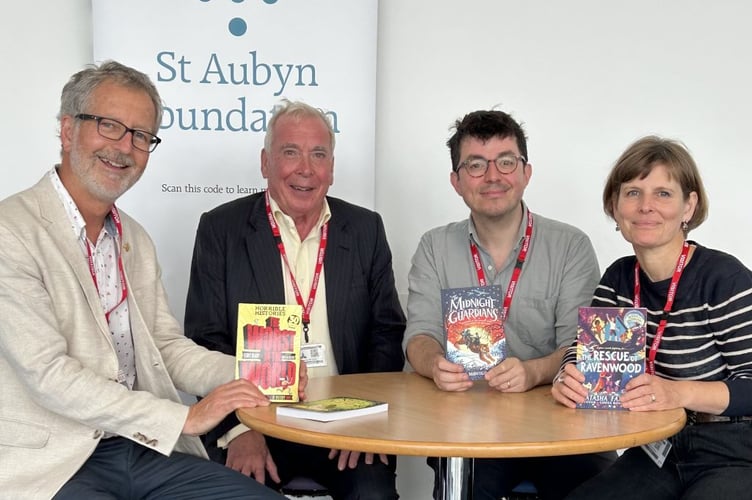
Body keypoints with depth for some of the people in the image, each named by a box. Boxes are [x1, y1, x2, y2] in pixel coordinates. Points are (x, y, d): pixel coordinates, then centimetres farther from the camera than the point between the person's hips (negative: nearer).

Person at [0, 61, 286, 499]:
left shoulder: (136, 241, 15)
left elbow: (168, 347, 13)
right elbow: (50, 375, -17)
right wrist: (185, 417, -17)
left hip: (143, 448, 8)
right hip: (52, 464, -8)